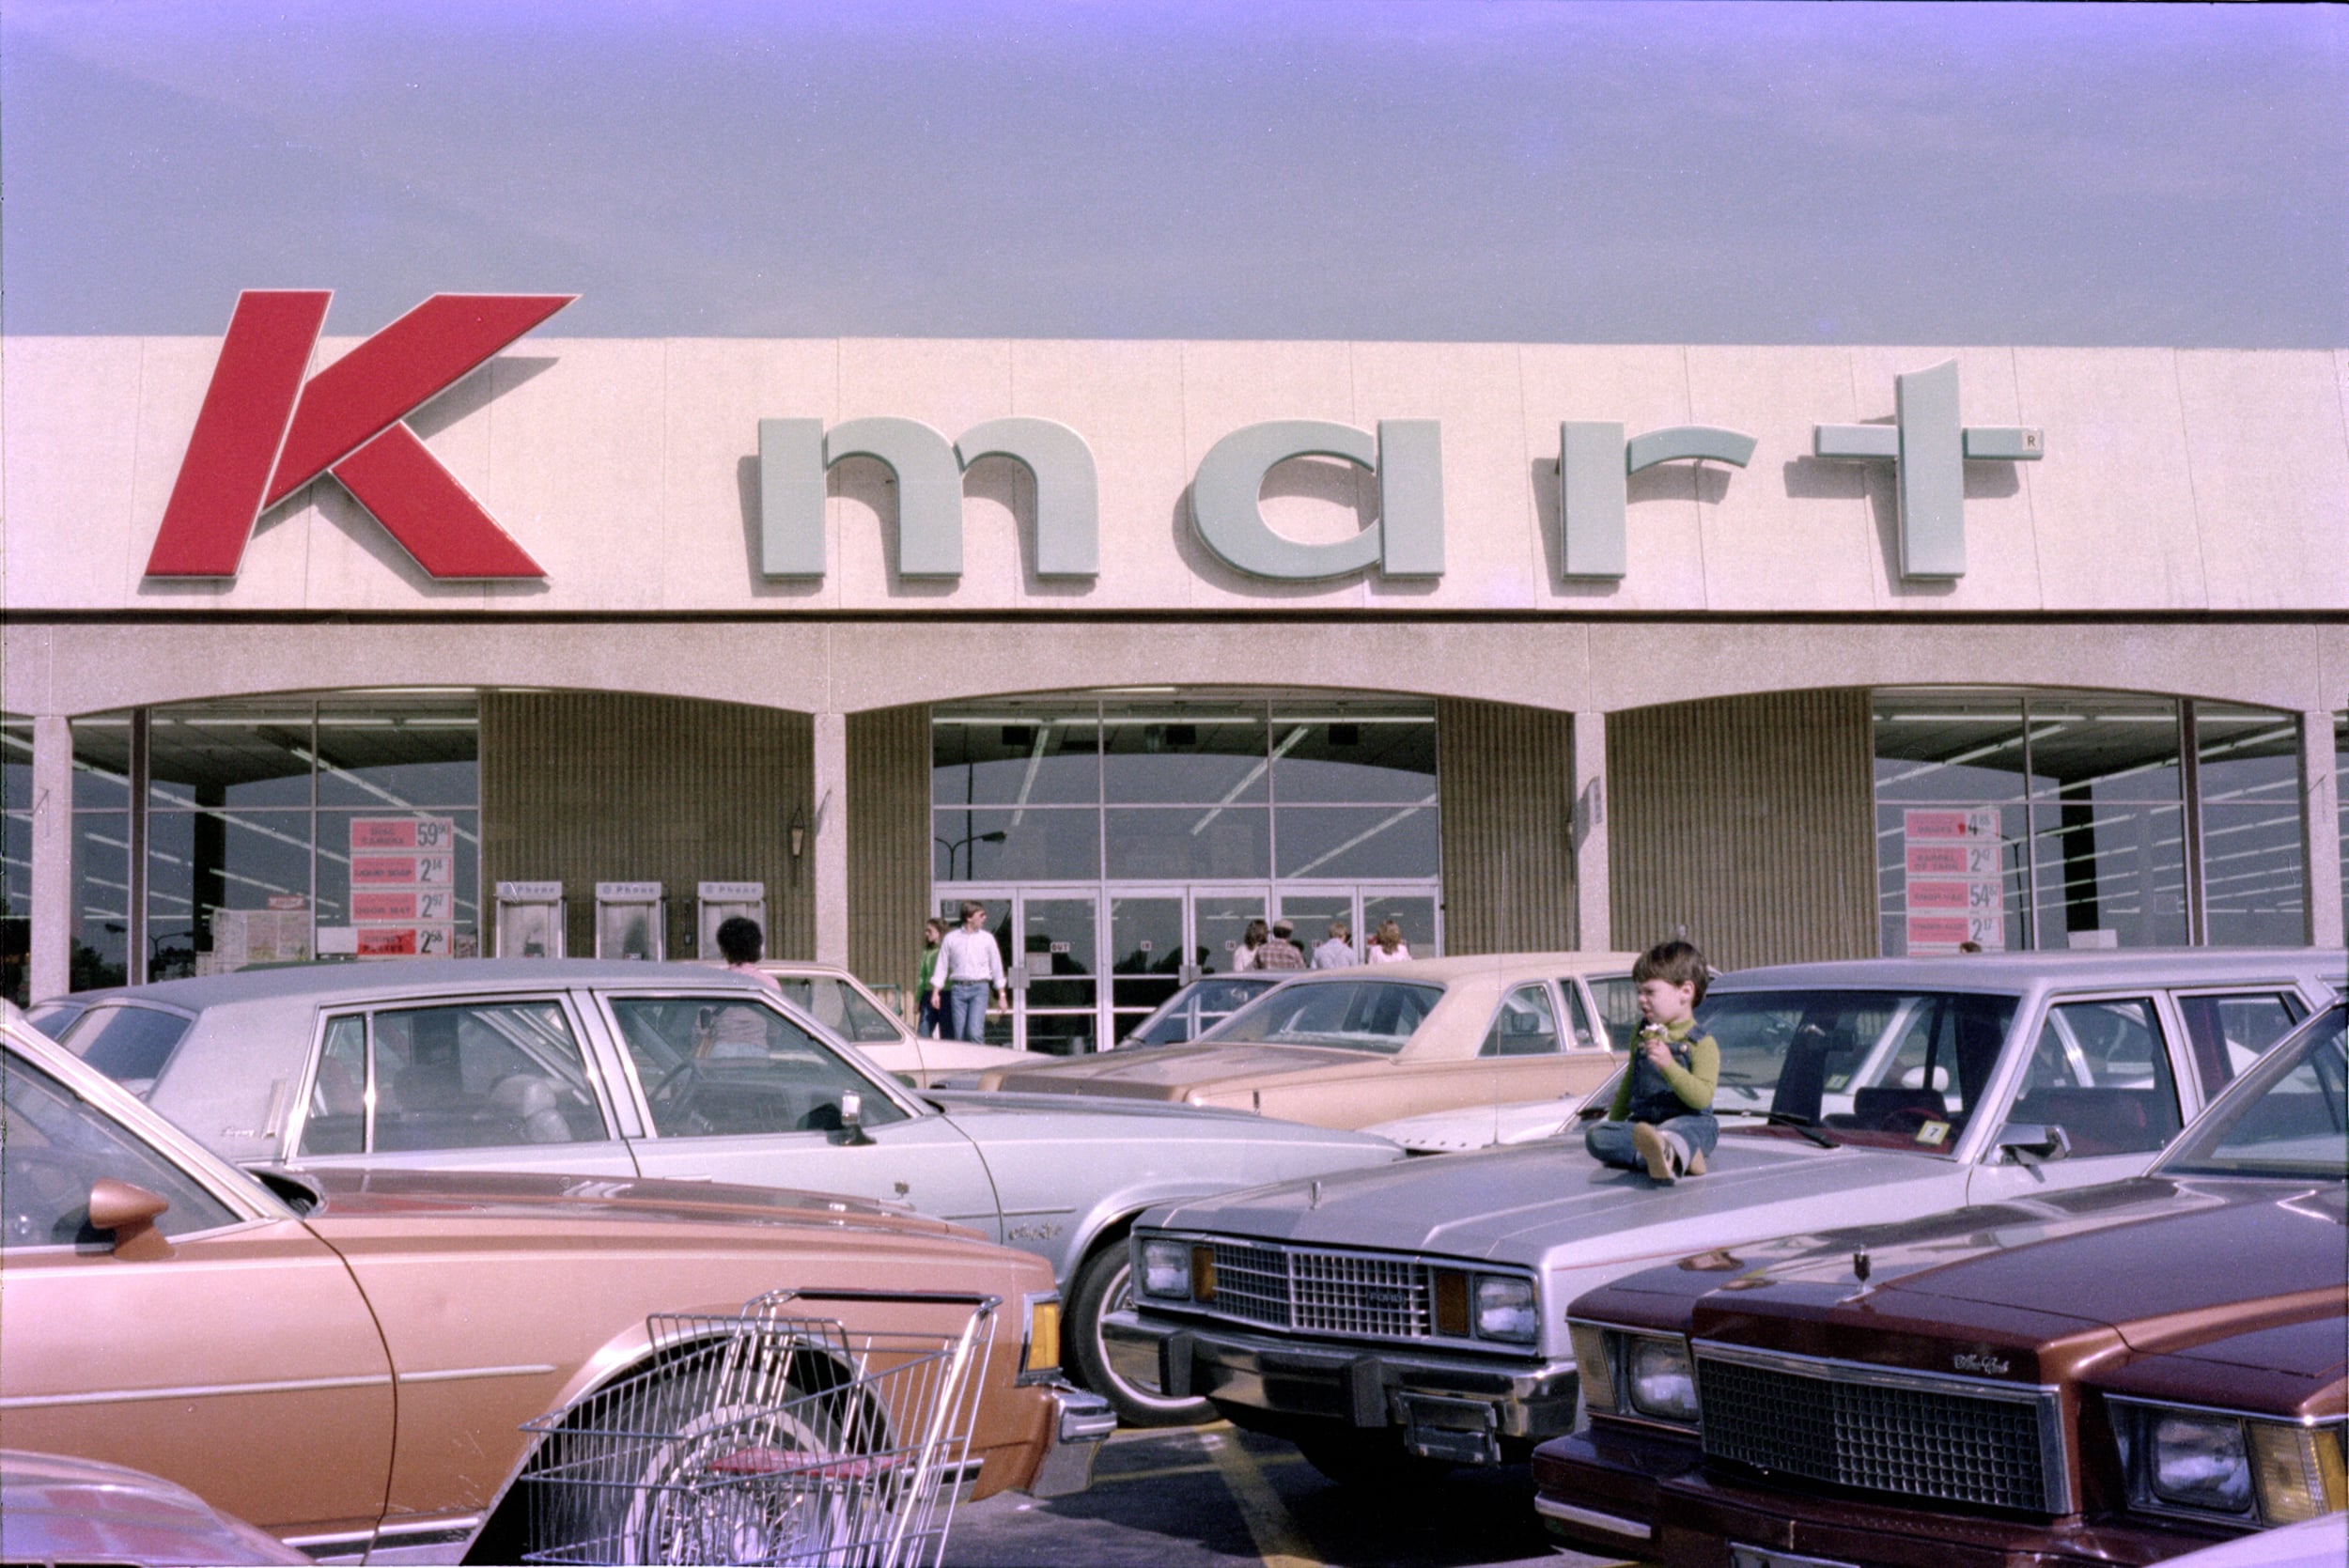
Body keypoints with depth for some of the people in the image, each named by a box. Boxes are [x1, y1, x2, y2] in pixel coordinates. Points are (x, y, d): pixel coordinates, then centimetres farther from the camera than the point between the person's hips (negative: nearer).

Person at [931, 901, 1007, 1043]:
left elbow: (996, 966, 10)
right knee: (959, 1035, 1)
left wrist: (1002, 995, 9)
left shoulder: (987, 938, 6)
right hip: (958, 989, 1)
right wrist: (935, 992, 1)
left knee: (974, 1032, -15)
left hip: (979, 989, -1)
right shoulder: (951, 938, 6)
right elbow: (941, 966, 8)